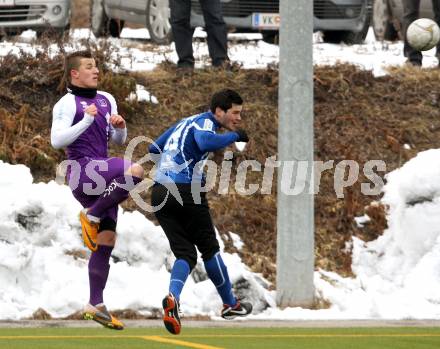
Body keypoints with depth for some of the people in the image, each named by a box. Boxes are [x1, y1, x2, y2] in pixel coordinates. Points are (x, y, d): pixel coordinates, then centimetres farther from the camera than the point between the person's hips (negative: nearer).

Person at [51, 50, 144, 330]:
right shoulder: (68, 103, -3)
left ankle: (96, 305, 8)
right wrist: (87, 120, -18)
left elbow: (119, 141, 25)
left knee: (107, 239, 4)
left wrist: (120, 127, 2)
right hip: (83, 170, -8)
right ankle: (92, 215, -13)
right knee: (135, 171, -30)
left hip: (102, 177, 8)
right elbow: (57, 140, -13)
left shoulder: (107, 100, 19)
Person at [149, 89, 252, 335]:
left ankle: (173, 298, -21)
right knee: (209, 248, 10)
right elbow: (205, 142, -31)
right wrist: (234, 136, -17)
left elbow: (155, 149, 30)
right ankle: (230, 305, 23)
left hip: (160, 193, 8)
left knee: (185, 253, 6)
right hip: (187, 193, -8)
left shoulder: (186, 122, 21)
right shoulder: (205, 122, -6)